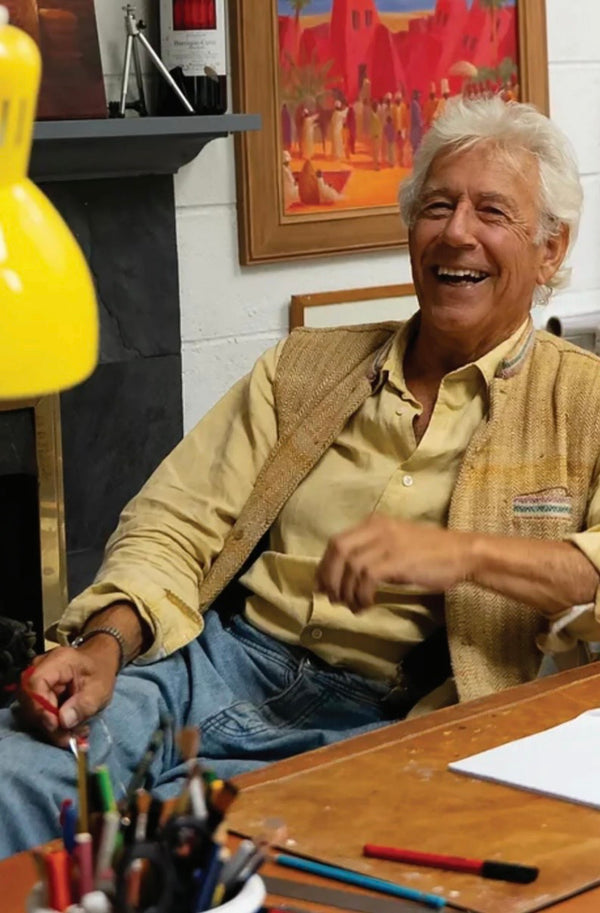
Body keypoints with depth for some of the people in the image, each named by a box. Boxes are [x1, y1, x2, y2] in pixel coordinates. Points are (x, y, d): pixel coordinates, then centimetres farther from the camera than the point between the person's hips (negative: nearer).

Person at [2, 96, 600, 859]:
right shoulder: (304, 367, 18)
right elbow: (178, 522, 11)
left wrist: (466, 554, -21)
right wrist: (106, 642, -9)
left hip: (377, 720, -3)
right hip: (219, 660, 3)